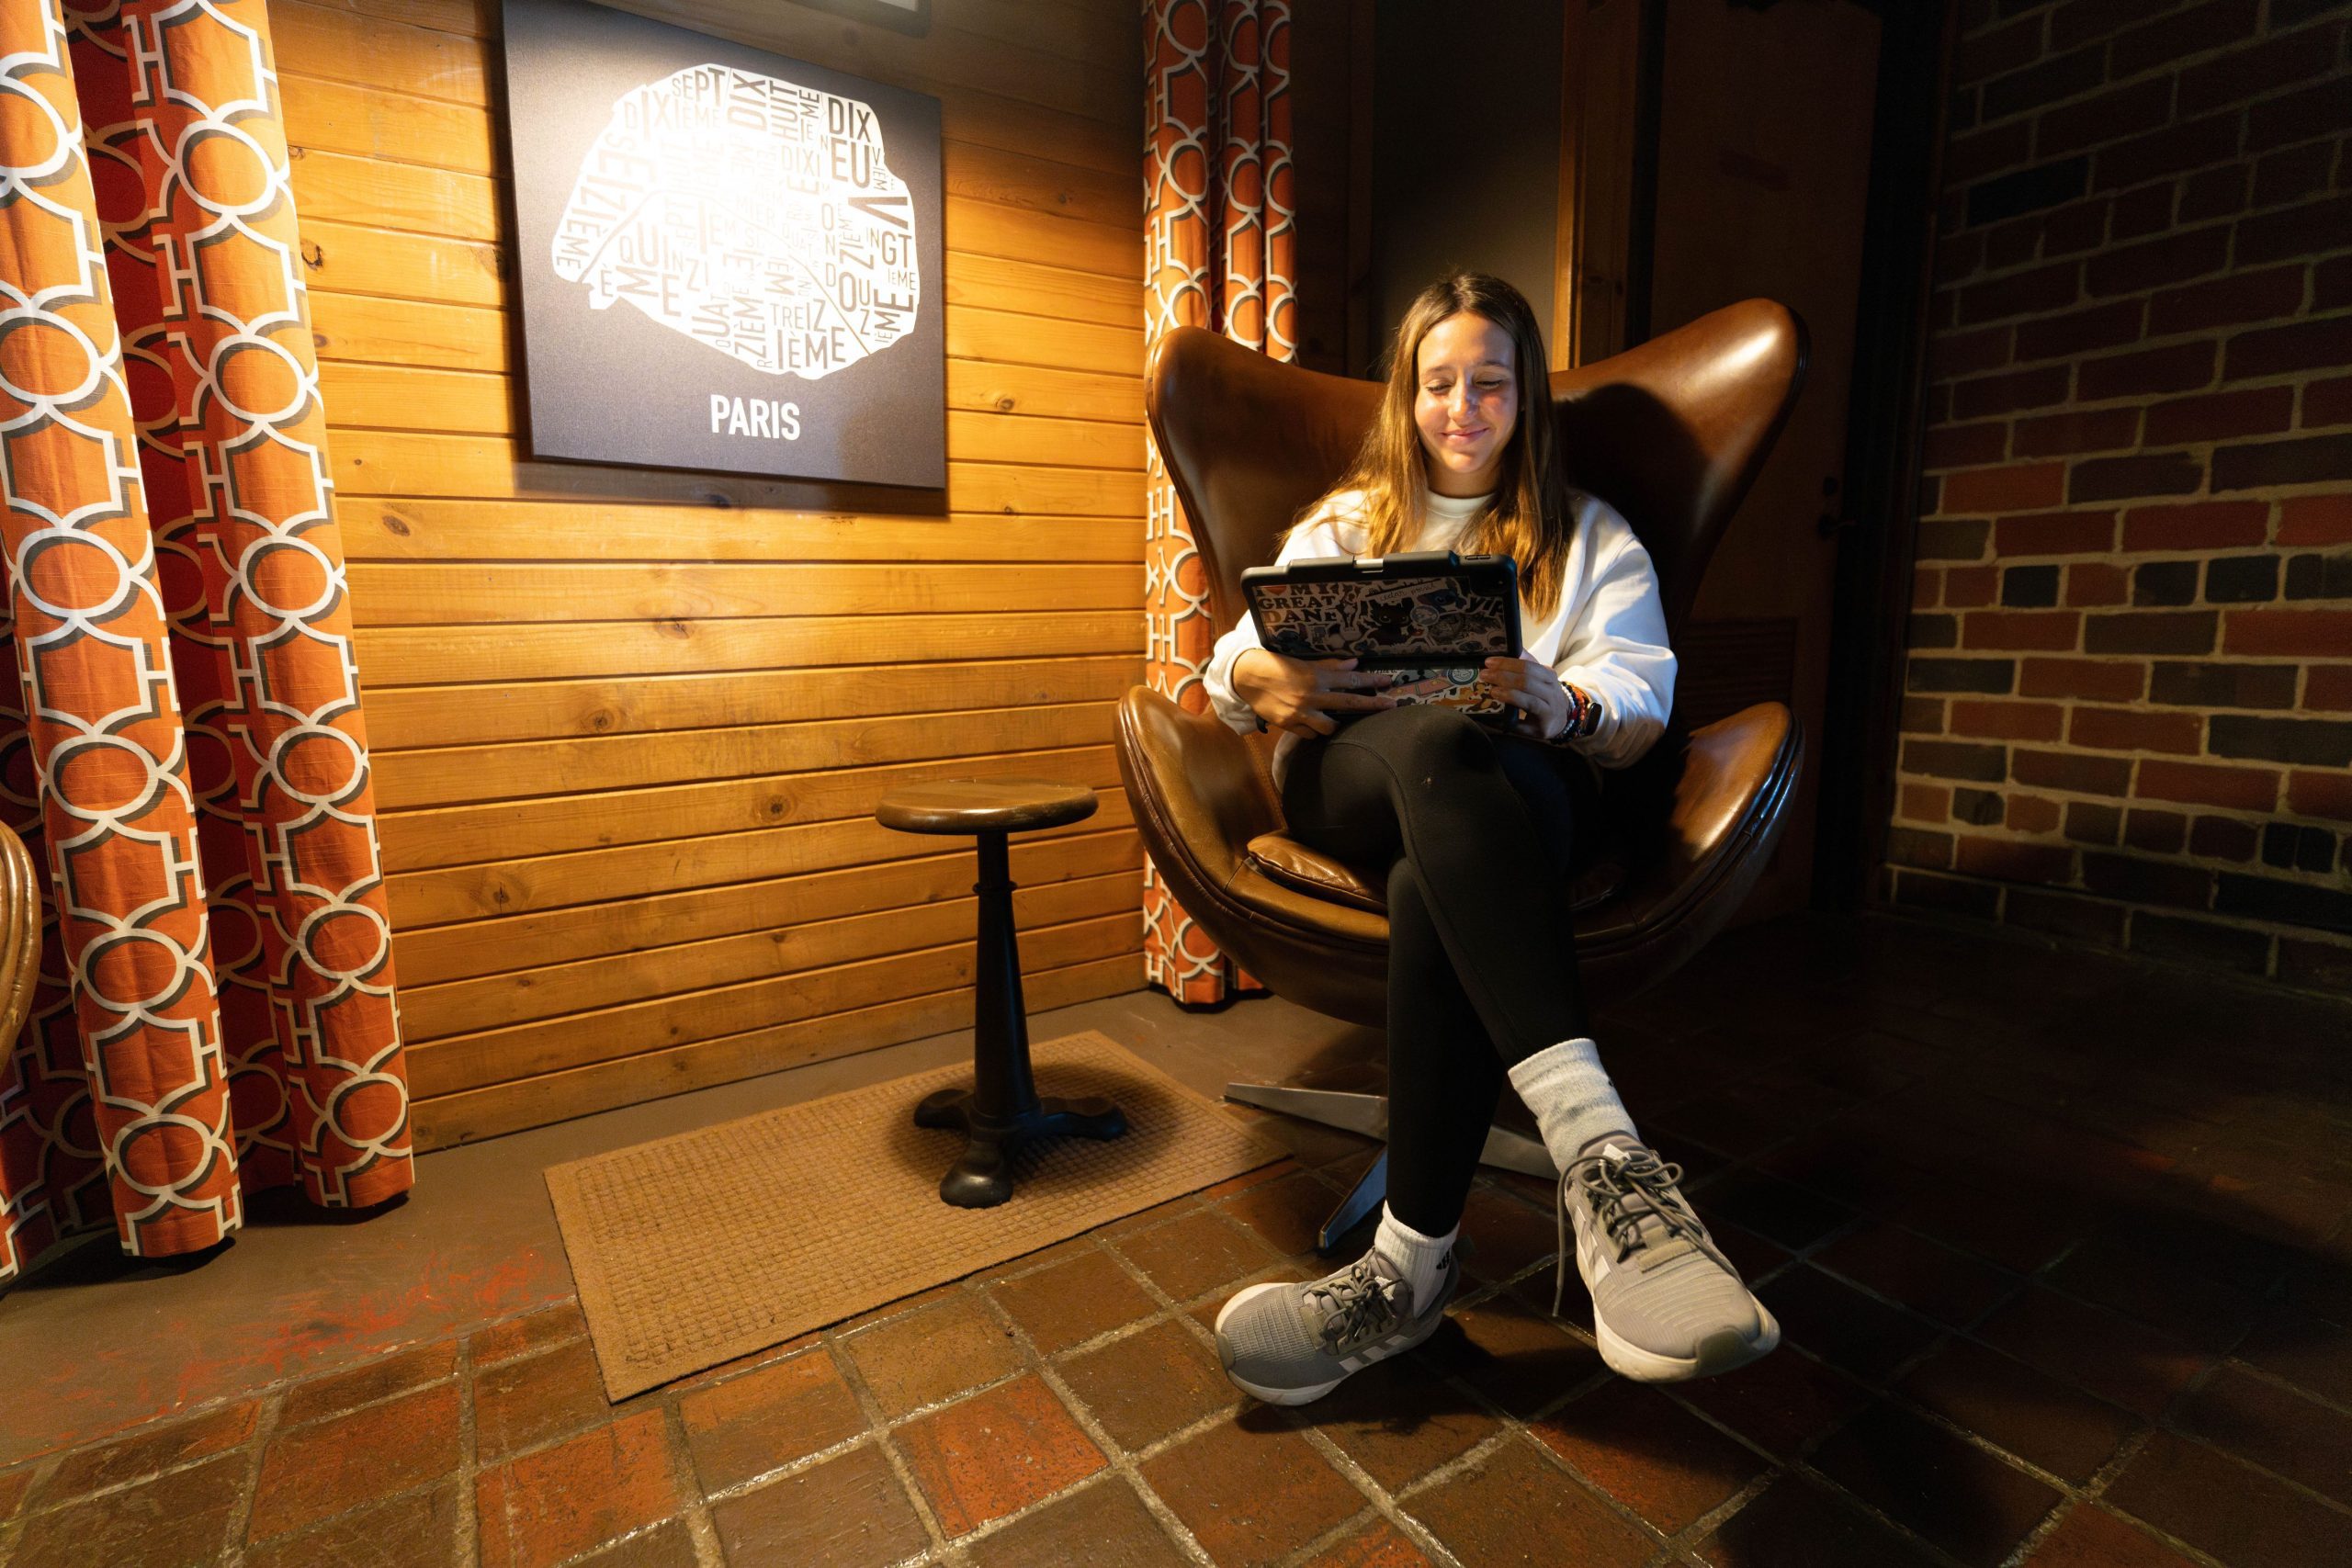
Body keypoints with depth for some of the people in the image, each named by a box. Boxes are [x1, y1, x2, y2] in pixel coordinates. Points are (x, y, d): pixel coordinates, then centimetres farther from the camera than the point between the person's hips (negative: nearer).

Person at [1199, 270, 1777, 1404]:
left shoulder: (1589, 536, 23)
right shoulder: (1342, 525, 28)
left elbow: (1642, 706, 7)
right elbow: (1235, 665, 15)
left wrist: (1562, 705, -18)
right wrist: (1263, 682, -12)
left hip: (1518, 786, 0)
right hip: (1346, 779, 1)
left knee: (1432, 882, -39)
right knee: (1439, 740, -38)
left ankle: (1413, 1263, -35)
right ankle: (1601, 1151, -47)